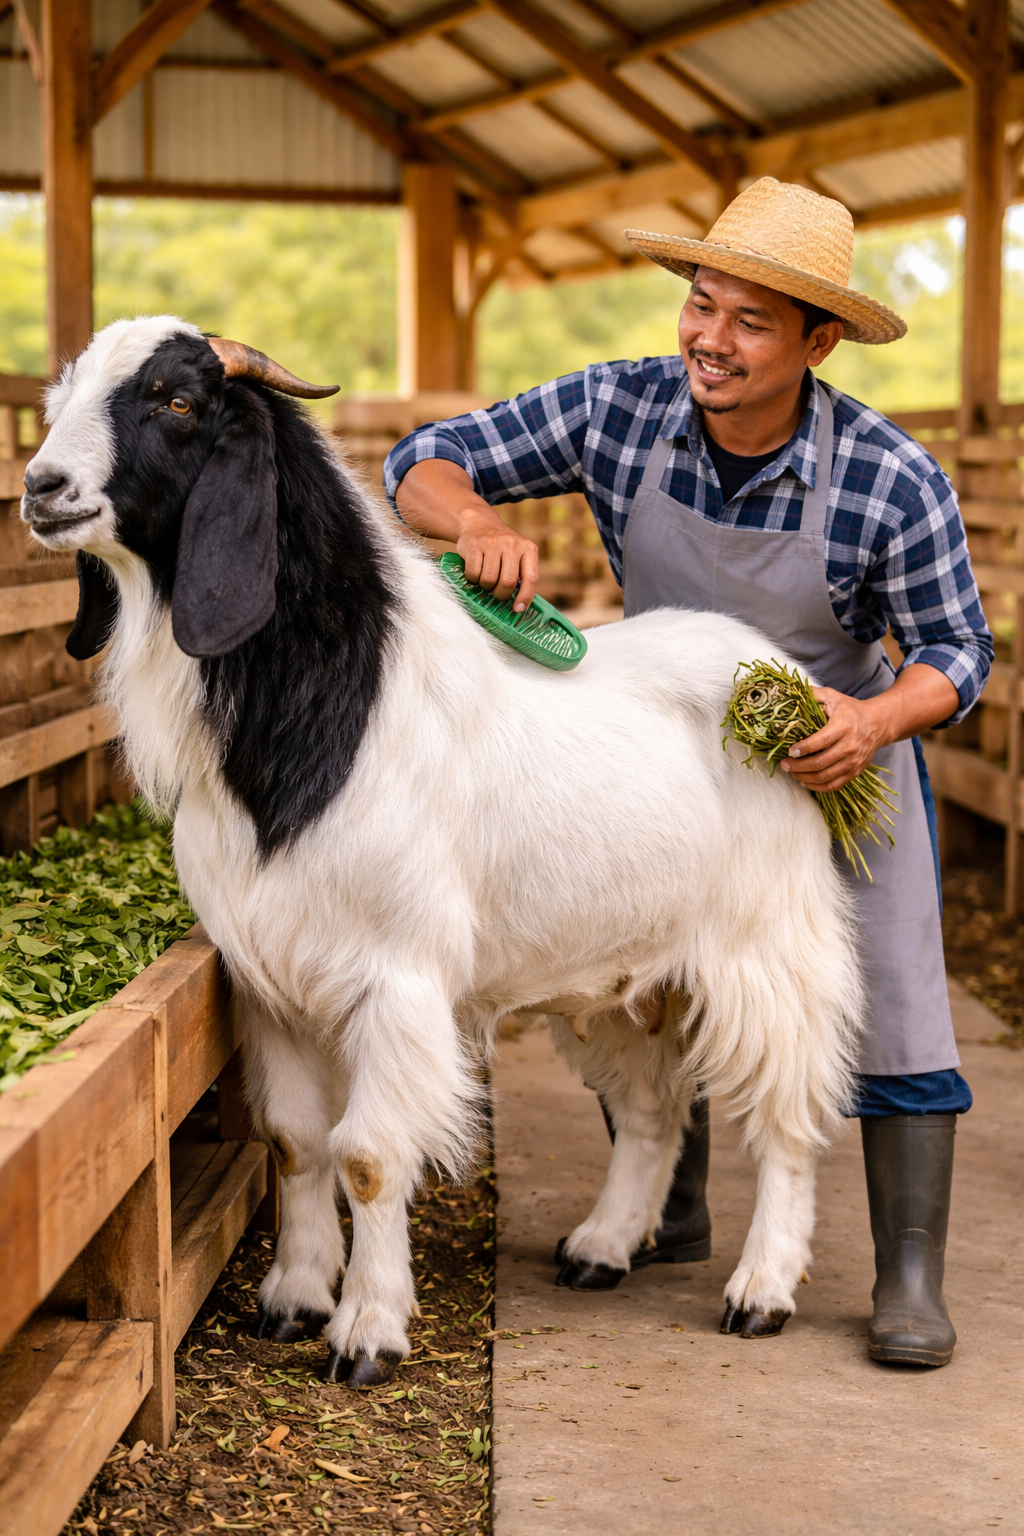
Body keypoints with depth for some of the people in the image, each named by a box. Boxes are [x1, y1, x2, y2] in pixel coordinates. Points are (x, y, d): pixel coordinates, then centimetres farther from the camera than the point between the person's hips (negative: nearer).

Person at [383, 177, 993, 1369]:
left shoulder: (893, 482, -28)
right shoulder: (615, 411, -22)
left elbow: (956, 652, -16)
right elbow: (422, 467, -16)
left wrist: (875, 719, -38)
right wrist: (480, 523, -40)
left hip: (841, 752, -3)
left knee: (889, 1004, -7)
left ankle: (910, 1281, 6)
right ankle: (667, 1215, 33)